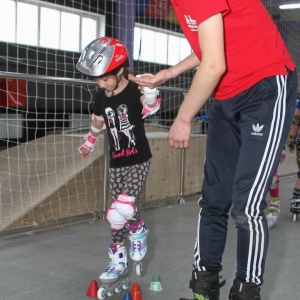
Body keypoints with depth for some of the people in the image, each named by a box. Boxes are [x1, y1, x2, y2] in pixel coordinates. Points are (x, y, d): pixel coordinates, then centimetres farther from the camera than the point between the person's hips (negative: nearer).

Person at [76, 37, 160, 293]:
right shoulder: (101, 97, 2)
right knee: (117, 215, 10)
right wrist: (89, 144, 32)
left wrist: (150, 89, -54)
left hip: (139, 161, -6)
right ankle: (119, 262, 23)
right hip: (116, 163, 6)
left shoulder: (134, 91, -15)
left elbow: (151, 104, -34)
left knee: (123, 208, -21)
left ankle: (138, 229, 13)